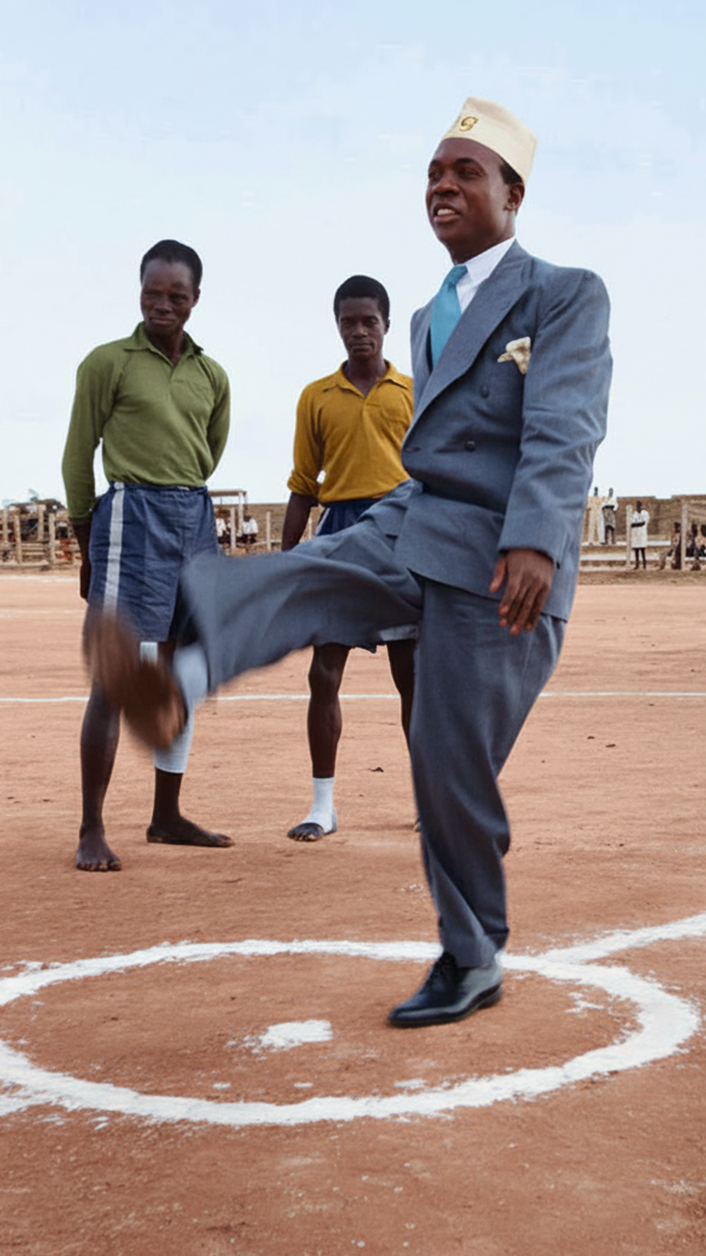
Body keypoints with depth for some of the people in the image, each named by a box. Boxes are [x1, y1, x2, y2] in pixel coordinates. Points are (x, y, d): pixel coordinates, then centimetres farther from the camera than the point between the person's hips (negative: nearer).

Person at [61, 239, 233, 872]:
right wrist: (89, 546, 3)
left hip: (197, 521, 6)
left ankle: (167, 816, 20)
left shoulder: (213, 376, 12)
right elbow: (78, 457, 0)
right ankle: (92, 830, -5)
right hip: (132, 517, -6)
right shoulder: (108, 363, -1)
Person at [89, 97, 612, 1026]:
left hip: (497, 560, -7)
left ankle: (473, 963, 13)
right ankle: (173, 687, -50)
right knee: (280, 582, -23)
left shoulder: (568, 296, -1)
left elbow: (564, 431, -17)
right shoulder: (429, 315, 22)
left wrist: (535, 541, -33)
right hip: (404, 533, 7)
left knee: (454, 768, -4)